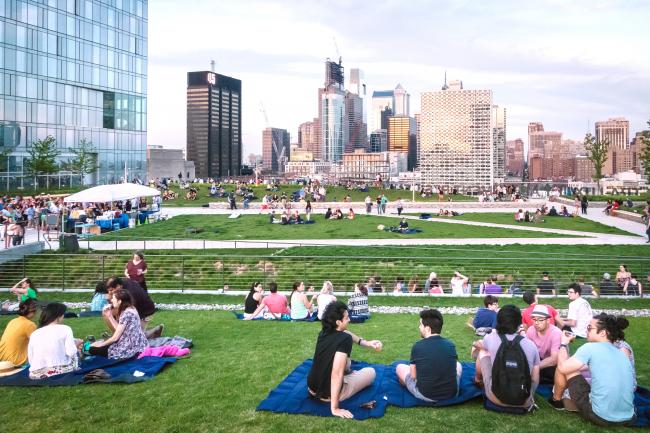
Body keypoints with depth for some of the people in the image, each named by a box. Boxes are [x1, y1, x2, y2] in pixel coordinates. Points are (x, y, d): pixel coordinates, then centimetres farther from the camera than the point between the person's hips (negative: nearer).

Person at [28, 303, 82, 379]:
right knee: (75, 353, 28)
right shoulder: (65, 329, -3)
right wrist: (76, 345, 9)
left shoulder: (34, 334, 8)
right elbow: (70, 352, -13)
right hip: (61, 371, -5)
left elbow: (30, 360, 6)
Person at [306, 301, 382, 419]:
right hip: (328, 394, -6)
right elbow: (336, 373, -31)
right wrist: (335, 408, -28)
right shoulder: (345, 339, -24)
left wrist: (366, 343, 13)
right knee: (371, 372, 15)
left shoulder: (324, 333, -1)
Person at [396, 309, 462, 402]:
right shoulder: (451, 345, -3)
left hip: (425, 395, -3)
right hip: (452, 394, 3)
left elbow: (413, 376, -2)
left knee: (400, 367, 19)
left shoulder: (417, 346, -12)